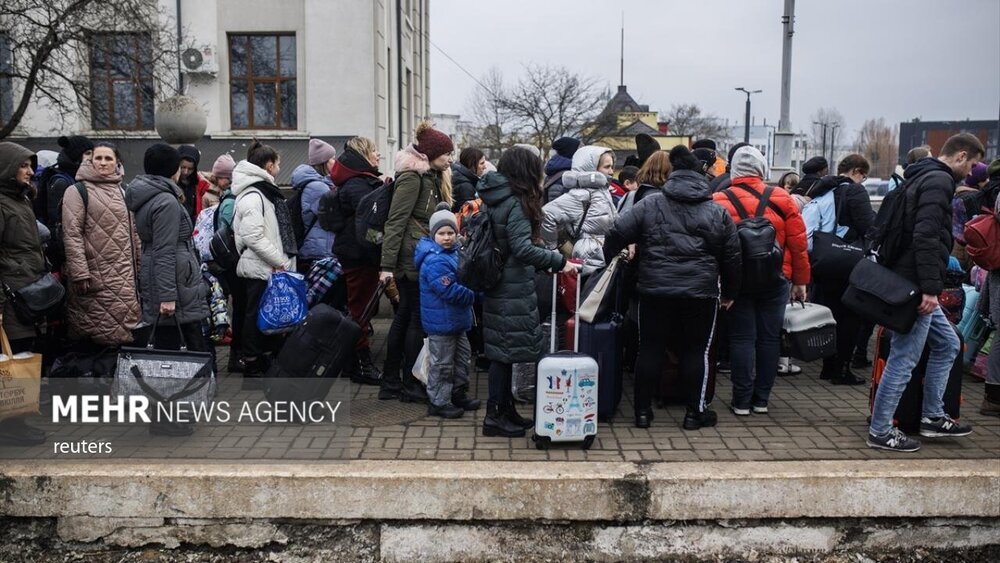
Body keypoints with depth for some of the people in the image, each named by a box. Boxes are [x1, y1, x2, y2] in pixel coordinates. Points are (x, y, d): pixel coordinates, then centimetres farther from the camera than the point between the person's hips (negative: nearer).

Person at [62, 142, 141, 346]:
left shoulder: (121, 192, 17)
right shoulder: (77, 192, -2)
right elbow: (72, 235, -8)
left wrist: (138, 267, 15)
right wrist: (79, 273, -15)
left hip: (124, 275, 5)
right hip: (95, 274, -5)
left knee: (125, 326, 3)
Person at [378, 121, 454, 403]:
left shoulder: (432, 178, 16)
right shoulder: (412, 177, -13)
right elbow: (395, 221, -17)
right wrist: (387, 265, -21)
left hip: (421, 259, 9)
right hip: (412, 258, -9)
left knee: (404, 317, 13)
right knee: (417, 319, -2)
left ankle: (390, 382, 21)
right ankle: (410, 385, 9)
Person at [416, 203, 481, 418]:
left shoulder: (453, 252, 7)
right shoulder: (435, 261, -25)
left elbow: (464, 279, 21)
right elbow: (450, 291, -29)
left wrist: (473, 291, 3)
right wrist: (475, 295, -18)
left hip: (455, 319, 10)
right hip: (441, 321, -10)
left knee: (463, 356, 21)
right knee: (442, 363, 2)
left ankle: (459, 394, 35)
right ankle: (438, 402, 15)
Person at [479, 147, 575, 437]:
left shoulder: (494, 200, 11)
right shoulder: (516, 203, -16)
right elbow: (522, 248, -25)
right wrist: (558, 261, -21)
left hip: (498, 285, 9)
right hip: (513, 290, -9)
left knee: (502, 349, 14)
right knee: (505, 351, -1)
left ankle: (505, 410, 25)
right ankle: (494, 416, 7)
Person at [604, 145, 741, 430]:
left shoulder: (649, 204, 1)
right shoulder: (718, 213, 4)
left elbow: (617, 233, -4)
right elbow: (731, 257, 8)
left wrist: (609, 258, 13)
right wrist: (729, 293, 19)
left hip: (655, 289, 0)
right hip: (700, 292, 0)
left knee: (650, 349, 9)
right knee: (696, 351, 10)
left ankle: (643, 410, 16)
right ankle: (694, 412, 17)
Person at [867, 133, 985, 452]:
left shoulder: (921, 177, 18)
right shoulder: (940, 181, -12)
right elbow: (927, 237, -23)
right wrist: (930, 288, -24)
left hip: (907, 282, 11)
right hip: (915, 285, -11)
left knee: (948, 344, 20)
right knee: (904, 359, -4)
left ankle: (933, 417, 25)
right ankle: (880, 432, 3)